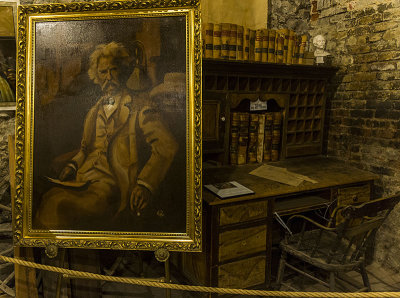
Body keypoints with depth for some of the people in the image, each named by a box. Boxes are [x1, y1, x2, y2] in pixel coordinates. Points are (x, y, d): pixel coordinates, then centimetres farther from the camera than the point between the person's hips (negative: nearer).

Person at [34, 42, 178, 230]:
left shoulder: (138, 105, 6)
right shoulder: (93, 112, 25)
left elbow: (167, 145, -6)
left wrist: (145, 184, -17)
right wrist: (73, 165, 7)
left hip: (115, 181, -5)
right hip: (85, 176, 5)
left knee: (64, 208, -30)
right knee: (48, 201, -23)